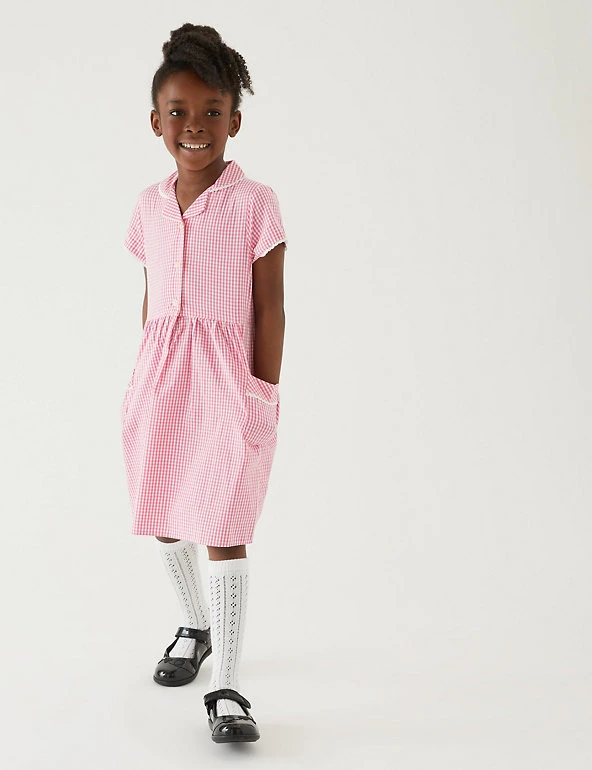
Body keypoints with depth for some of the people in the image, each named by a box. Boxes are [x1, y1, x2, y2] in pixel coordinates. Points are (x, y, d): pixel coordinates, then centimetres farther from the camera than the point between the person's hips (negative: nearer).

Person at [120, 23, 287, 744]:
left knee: (224, 528, -8)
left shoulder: (254, 203, -6)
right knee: (164, 517, 15)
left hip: (226, 378, -5)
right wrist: (147, 381, 15)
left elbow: (269, 308, -6)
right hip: (161, 380, 5)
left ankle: (226, 686, 0)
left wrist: (265, 398, -8)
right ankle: (196, 626, 40)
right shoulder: (150, 204, 8)